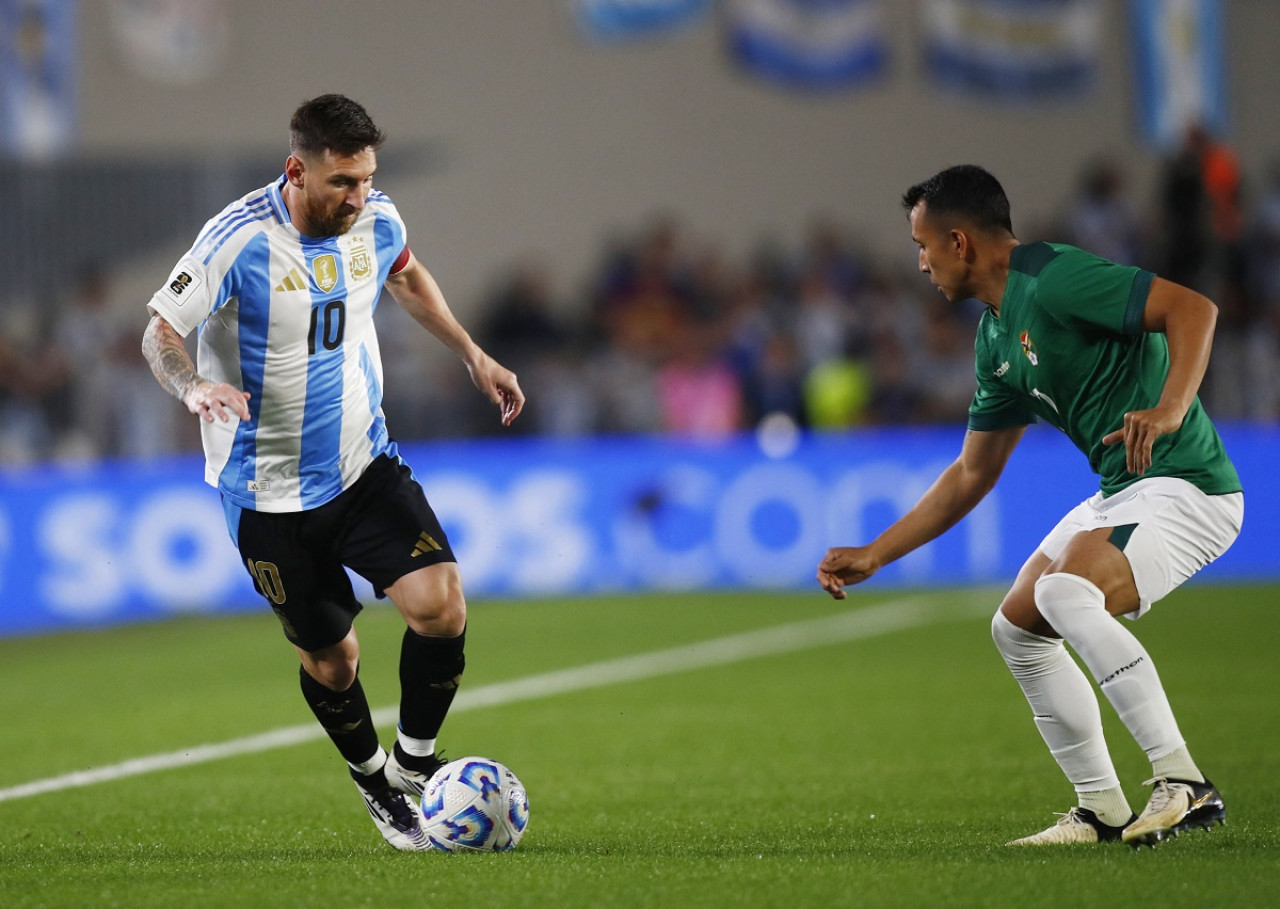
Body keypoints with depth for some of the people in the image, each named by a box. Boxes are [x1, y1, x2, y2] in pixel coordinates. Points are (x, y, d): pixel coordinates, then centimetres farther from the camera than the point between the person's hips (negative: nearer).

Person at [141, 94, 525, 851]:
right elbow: (160, 333, -17)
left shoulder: (377, 221, -3)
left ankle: (415, 763, 7)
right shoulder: (239, 240, -20)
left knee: (441, 604, -16)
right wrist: (194, 387, -37)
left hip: (365, 466, 4)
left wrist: (473, 356, 19)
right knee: (331, 658, 4)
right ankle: (372, 780, 33)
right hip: (271, 492, -4)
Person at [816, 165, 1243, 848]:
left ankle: (1183, 785, -27)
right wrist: (874, 555, 23)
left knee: (1065, 593, -31)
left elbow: (1192, 307, -25)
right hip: (1120, 494, 10)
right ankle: (1103, 811, 17)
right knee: (1019, 628, 12)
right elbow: (973, 473, 24)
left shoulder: (1054, 280, -16)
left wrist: (1169, 409, -39)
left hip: (1186, 485, -10)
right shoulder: (995, 337, 15)